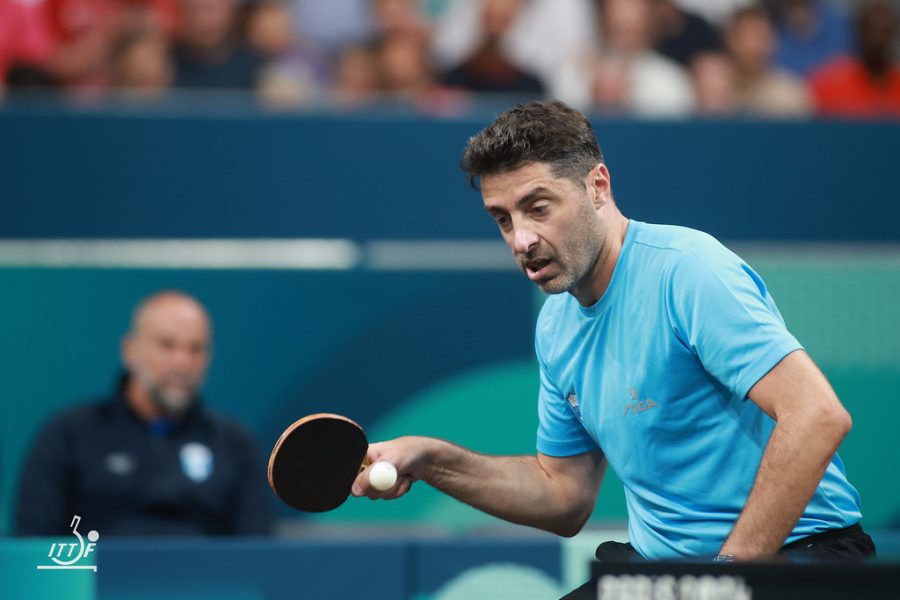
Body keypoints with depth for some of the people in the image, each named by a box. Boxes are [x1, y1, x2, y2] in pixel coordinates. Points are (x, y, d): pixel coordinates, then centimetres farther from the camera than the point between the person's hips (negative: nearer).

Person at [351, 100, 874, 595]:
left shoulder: (685, 269, -16)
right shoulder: (557, 325, 11)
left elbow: (819, 416, -24)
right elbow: (566, 495, 22)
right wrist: (433, 462, 10)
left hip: (793, 551, -8)